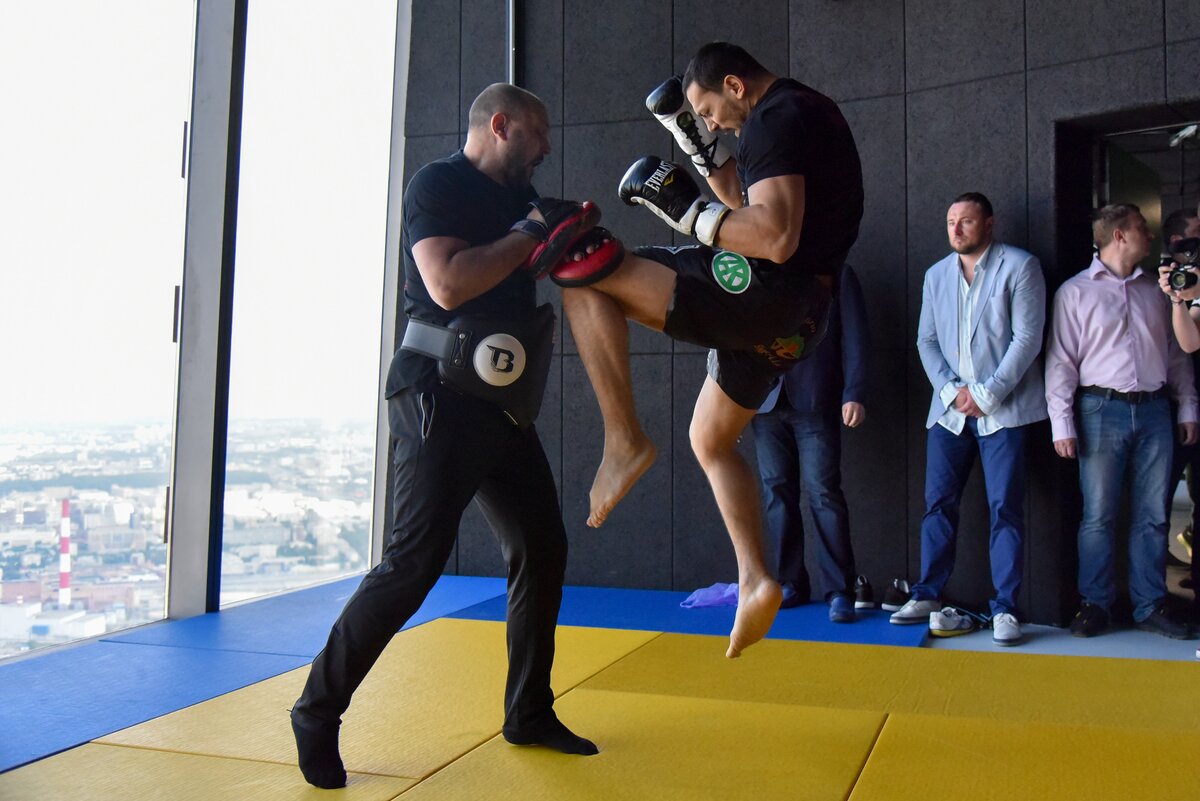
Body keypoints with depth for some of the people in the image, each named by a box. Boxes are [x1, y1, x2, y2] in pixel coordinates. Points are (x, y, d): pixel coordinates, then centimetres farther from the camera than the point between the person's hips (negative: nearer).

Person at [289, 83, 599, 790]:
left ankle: (529, 712, 22)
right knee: (416, 558, -11)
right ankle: (318, 713, 6)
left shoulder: (519, 198, 17)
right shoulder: (438, 185, -8)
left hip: (502, 400, 9)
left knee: (543, 546, 8)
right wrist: (529, 234, -14)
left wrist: (571, 235, 7)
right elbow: (449, 284, -24)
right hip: (441, 398, -9)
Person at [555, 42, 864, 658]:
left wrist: (684, 208, -17)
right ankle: (756, 582, 17)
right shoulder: (802, 112, 21)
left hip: (765, 292, -11)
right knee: (710, 440, 23)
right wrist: (700, 144, 22)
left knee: (584, 277, -10)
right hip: (792, 314, 11)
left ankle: (625, 440, -11)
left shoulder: (776, 119, -11)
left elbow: (777, 238, -24)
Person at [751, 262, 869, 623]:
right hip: (765, 402, 3)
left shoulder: (837, 275, 7)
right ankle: (790, 582, 14)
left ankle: (839, 590, 1)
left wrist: (854, 394, -9)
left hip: (815, 403, -3)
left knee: (824, 492, -6)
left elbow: (855, 339, 1)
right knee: (777, 492, 4)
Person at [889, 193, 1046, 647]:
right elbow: (927, 341, 11)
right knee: (938, 504, 5)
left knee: (1005, 508, -3)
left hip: (1002, 409, -4)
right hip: (949, 409, 4)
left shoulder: (1020, 266, 0)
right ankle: (928, 595, 15)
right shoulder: (936, 275, 14)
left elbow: (1027, 337, -7)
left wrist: (986, 393, -12)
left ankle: (1005, 608, 4)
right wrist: (951, 390, -4)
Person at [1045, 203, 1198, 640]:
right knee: (1098, 515, 0)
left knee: (1152, 515, 7)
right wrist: (1062, 424, -9)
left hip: (1153, 410, 4)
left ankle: (1150, 606, 16)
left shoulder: (1155, 290, 15)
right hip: (1102, 410, -4)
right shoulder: (1075, 291, 1)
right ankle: (1095, 604, 10)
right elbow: (1060, 361, -3)